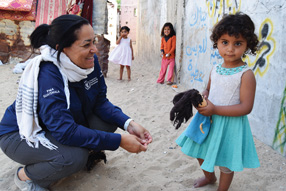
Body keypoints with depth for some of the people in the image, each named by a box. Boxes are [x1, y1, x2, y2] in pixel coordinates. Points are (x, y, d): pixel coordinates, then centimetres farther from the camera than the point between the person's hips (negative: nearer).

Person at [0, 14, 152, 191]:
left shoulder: (90, 61, -13)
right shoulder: (47, 75, -34)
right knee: (74, 156, -32)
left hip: (68, 124, 7)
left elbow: (100, 102, -7)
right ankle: (25, 175, -2)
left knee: (109, 121, -13)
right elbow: (66, 132, -37)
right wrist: (120, 141, -34)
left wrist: (128, 124, -24)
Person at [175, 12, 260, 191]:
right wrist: (202, 98, -8)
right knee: (200, 151, 24)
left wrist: (215, 109, -26)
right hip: (209, 120, 7)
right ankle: (209, 176, 53)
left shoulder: (246, 74, -20)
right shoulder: (216, 69, -1)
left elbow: (246, 107, -23)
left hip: (230, 124, -7)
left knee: (225, 162, 13)